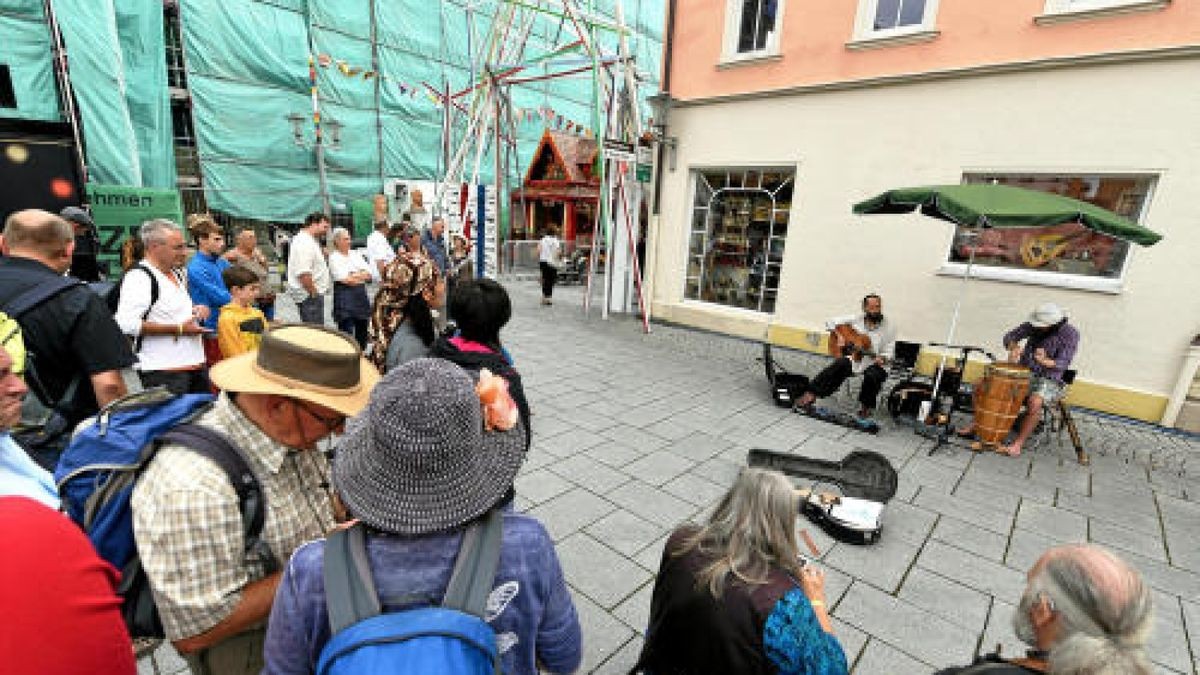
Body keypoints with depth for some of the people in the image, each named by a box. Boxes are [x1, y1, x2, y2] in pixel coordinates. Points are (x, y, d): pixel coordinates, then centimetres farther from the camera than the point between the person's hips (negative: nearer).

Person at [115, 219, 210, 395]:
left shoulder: (177, 273, 16)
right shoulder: (139, 277, -12)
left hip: (196, 365, 9)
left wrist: (195, 310, 9)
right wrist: (178, 329, -21)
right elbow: (127, 323, -23)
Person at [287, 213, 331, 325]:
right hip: (310, 295, -11)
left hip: (313, 294, 11)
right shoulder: (305, 242, -17)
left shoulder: (308, 240, 17)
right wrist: (314, 293, -19)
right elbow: (303, 273, -25)